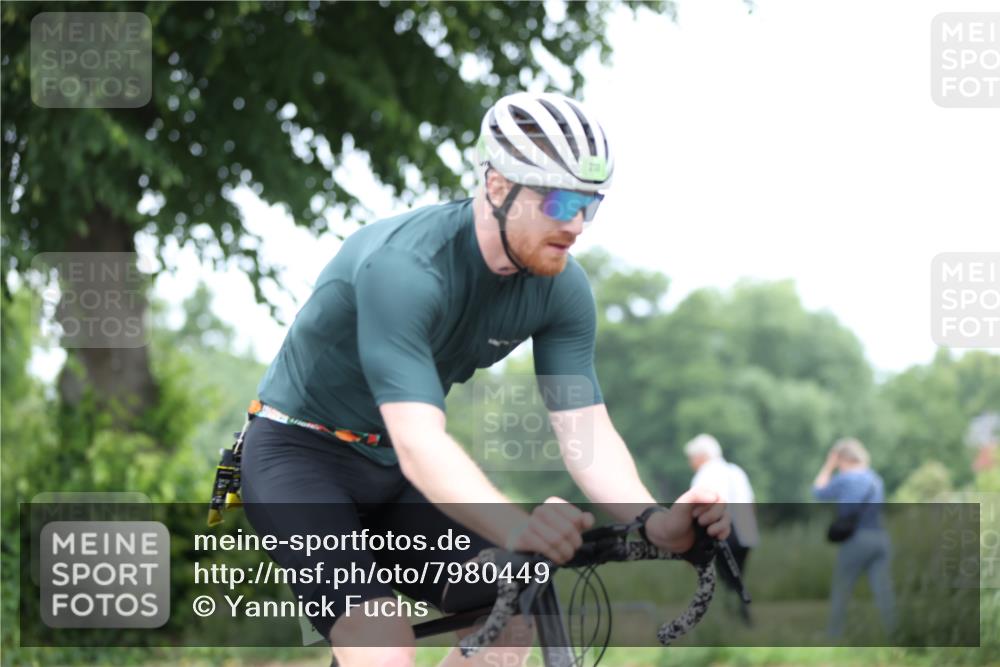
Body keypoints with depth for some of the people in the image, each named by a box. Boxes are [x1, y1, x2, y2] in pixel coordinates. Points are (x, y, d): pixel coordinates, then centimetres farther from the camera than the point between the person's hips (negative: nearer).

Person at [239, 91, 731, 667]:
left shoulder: (562, 288, -12)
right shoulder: (403, 265, -33)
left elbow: (586, 429, -15)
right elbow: (419, 443, -43)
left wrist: (655, 520, -36)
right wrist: (517, 528, -60)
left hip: (390, 473, 7)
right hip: (300, 453, -7)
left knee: (507, 617, -13)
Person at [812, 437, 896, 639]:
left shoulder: (844, 480, -7)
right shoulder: (875, 479, 14)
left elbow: (818, 491, 7)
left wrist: (829, 465, 12)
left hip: (856, 539, -5)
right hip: (880, 538, 5)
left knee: (840, 592, 7)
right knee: (883, 590, 0)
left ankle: (834, 634, 12)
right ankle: (893, 633, -8)